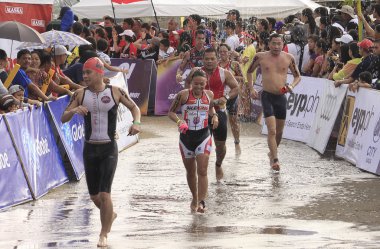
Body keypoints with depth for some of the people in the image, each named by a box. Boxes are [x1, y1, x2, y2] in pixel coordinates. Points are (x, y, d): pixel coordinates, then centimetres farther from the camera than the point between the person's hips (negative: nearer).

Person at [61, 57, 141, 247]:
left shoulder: (115, 92, -5)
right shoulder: (81, 94, 1)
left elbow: (134, 107, 8)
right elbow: (63, 118, 1)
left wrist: (136, 122, -11)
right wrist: (74, 110, -21)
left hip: (109, 148, -3)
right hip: (90, 149, 3)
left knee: (104, 194, -13)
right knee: (94, 196, 11)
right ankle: (110, 215, 42)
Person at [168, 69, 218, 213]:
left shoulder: (209, 95, 1)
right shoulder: (183, 95, -9)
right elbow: (171, 112, -3)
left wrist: (214, 116, 0)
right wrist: (178, 121, -22)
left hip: (203, 136, 0)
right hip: (186, 136, 0)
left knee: (202, 171, -13)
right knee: (190, 172, 13)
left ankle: (201, 202, -14)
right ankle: (194, 199, 34)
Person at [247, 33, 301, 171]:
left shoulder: (289, 58, 1)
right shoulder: (261, 57, -3)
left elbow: (298, 76, 11)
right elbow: (249, 71, 14)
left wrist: (292, 86, -9)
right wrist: (251, 88, 4)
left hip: (281, 97, 3)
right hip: (267, 96, -3)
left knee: (279, 131, 15)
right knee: (272, 130, -16)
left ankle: (272, 152, 39)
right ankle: (275, 159, -19)